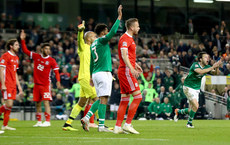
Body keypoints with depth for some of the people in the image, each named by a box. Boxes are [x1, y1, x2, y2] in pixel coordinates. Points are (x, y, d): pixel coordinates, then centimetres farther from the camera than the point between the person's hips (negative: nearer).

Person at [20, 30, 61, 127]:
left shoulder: (51, 60, -3)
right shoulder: (36, 56, 6)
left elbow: (56, 71, -7)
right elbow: (25, 50, 10)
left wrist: (58, 81, -22)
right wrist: (22, 40, 2)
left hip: (46, 84, -4)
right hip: (37, 84, 4)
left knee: (46, 102, -12)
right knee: (37, 103, 7)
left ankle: (47, 121, -12)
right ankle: (39, 121, 14)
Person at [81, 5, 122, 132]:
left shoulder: (93, 44, 18)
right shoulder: (102, 40, -7)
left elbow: (91, 62, 22)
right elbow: (113, 32, -22)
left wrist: (92, 76, 27)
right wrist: (119, 17, -17)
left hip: (96, 73, 9)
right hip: (103, 73, -9)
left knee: (101, 99, 15)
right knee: (103, 99, -8)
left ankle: (86, 118, 4)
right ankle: (101, 126, -11)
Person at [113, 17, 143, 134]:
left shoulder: (129, 38, 20)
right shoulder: (125, 39, -12)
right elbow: (124, 56, -25)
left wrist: (135, 65, 37)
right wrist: (132, 69, -34)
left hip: (125, 71, 10)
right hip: (126, 71, -10)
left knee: (124, 100, 8)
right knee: (138, 97, -10)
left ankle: (118, 127, 6)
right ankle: (127, 124, -10)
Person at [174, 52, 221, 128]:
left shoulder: (207, 67, 0)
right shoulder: (195, 65, -21)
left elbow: (215, 72, -9)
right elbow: (200, 71, -40)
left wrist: (216, 67, -31)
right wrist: (212, 67, -42)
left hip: (196, 89, 7)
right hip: (188, 87, -7)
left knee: (191, 110, 7)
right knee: (196, 105, -20)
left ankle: (178, 111, 35)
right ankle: (189, 123, -1)